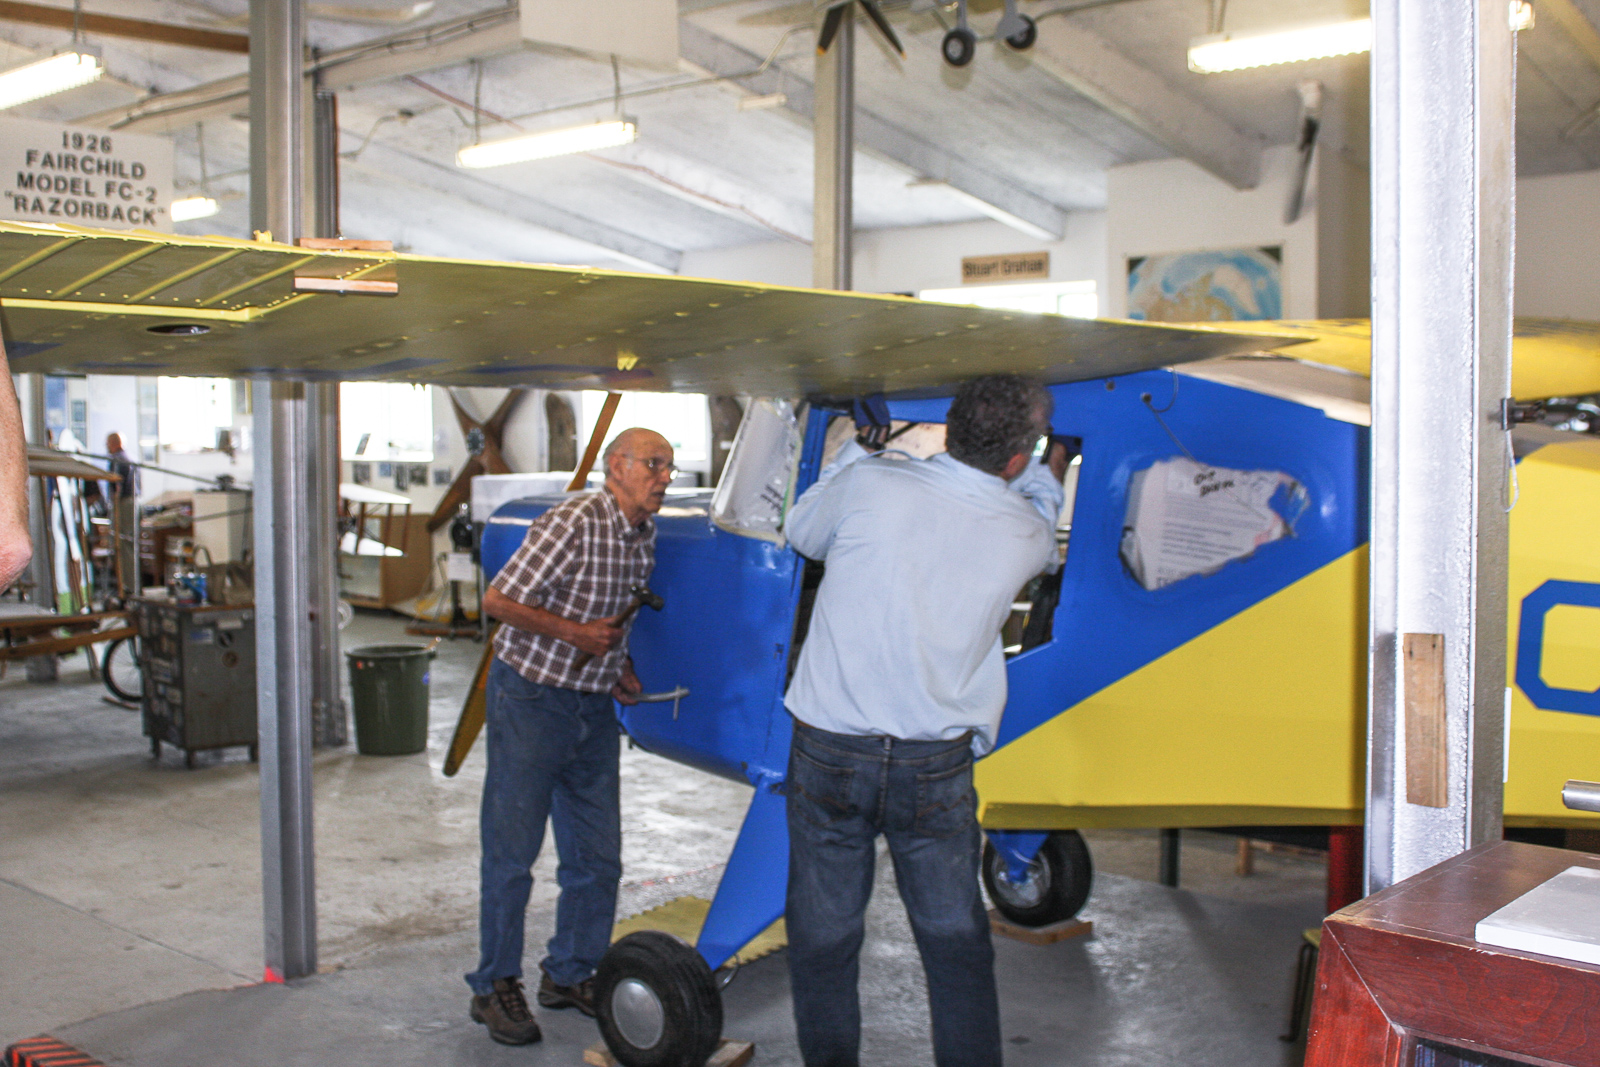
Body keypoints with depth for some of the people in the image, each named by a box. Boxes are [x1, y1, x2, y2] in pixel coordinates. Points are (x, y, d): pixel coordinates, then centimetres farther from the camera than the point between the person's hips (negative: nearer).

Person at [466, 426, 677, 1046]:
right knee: (511, 849, 2)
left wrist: (621, 669, 4)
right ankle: (495, 986, 15)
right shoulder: (572, 523, -18)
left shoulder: (644, 535, 6)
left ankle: (569, 974, 27)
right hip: (530, 698, -7)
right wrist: (573, 633, -20)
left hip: (594, 709, 8)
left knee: (597, 855, 10)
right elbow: (497, 601, -18)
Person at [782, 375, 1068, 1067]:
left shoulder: (865, 484, -10)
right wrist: (1050, 479, 40)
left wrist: (851, 451, 25)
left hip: (828, 756, 0)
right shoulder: (1025, 531, -5)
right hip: (936, 769, 1)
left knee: (823, 941, 13)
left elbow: (801, 534, 11)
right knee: (956, 945, 16)